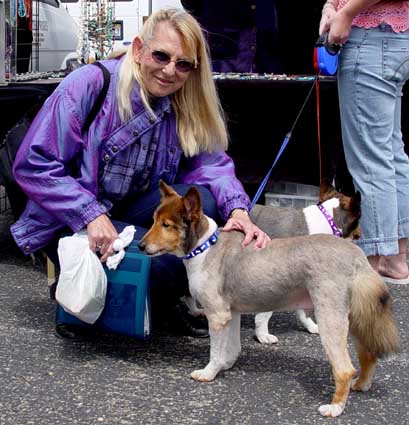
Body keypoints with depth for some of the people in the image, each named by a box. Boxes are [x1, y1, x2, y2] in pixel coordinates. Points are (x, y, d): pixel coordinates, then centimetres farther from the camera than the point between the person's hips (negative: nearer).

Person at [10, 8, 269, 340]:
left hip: (131, 214, 6)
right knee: (164, 260, -28)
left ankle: (164, 301, 3)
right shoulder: (89, 85, -19)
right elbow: (34, 164, -21)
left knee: (202, 200, -21)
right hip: (71, 223, -6)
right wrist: (91, 216, -30)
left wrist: (238, 210, -30)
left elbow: (210, 162, -9)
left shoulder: (182, 107, 0)